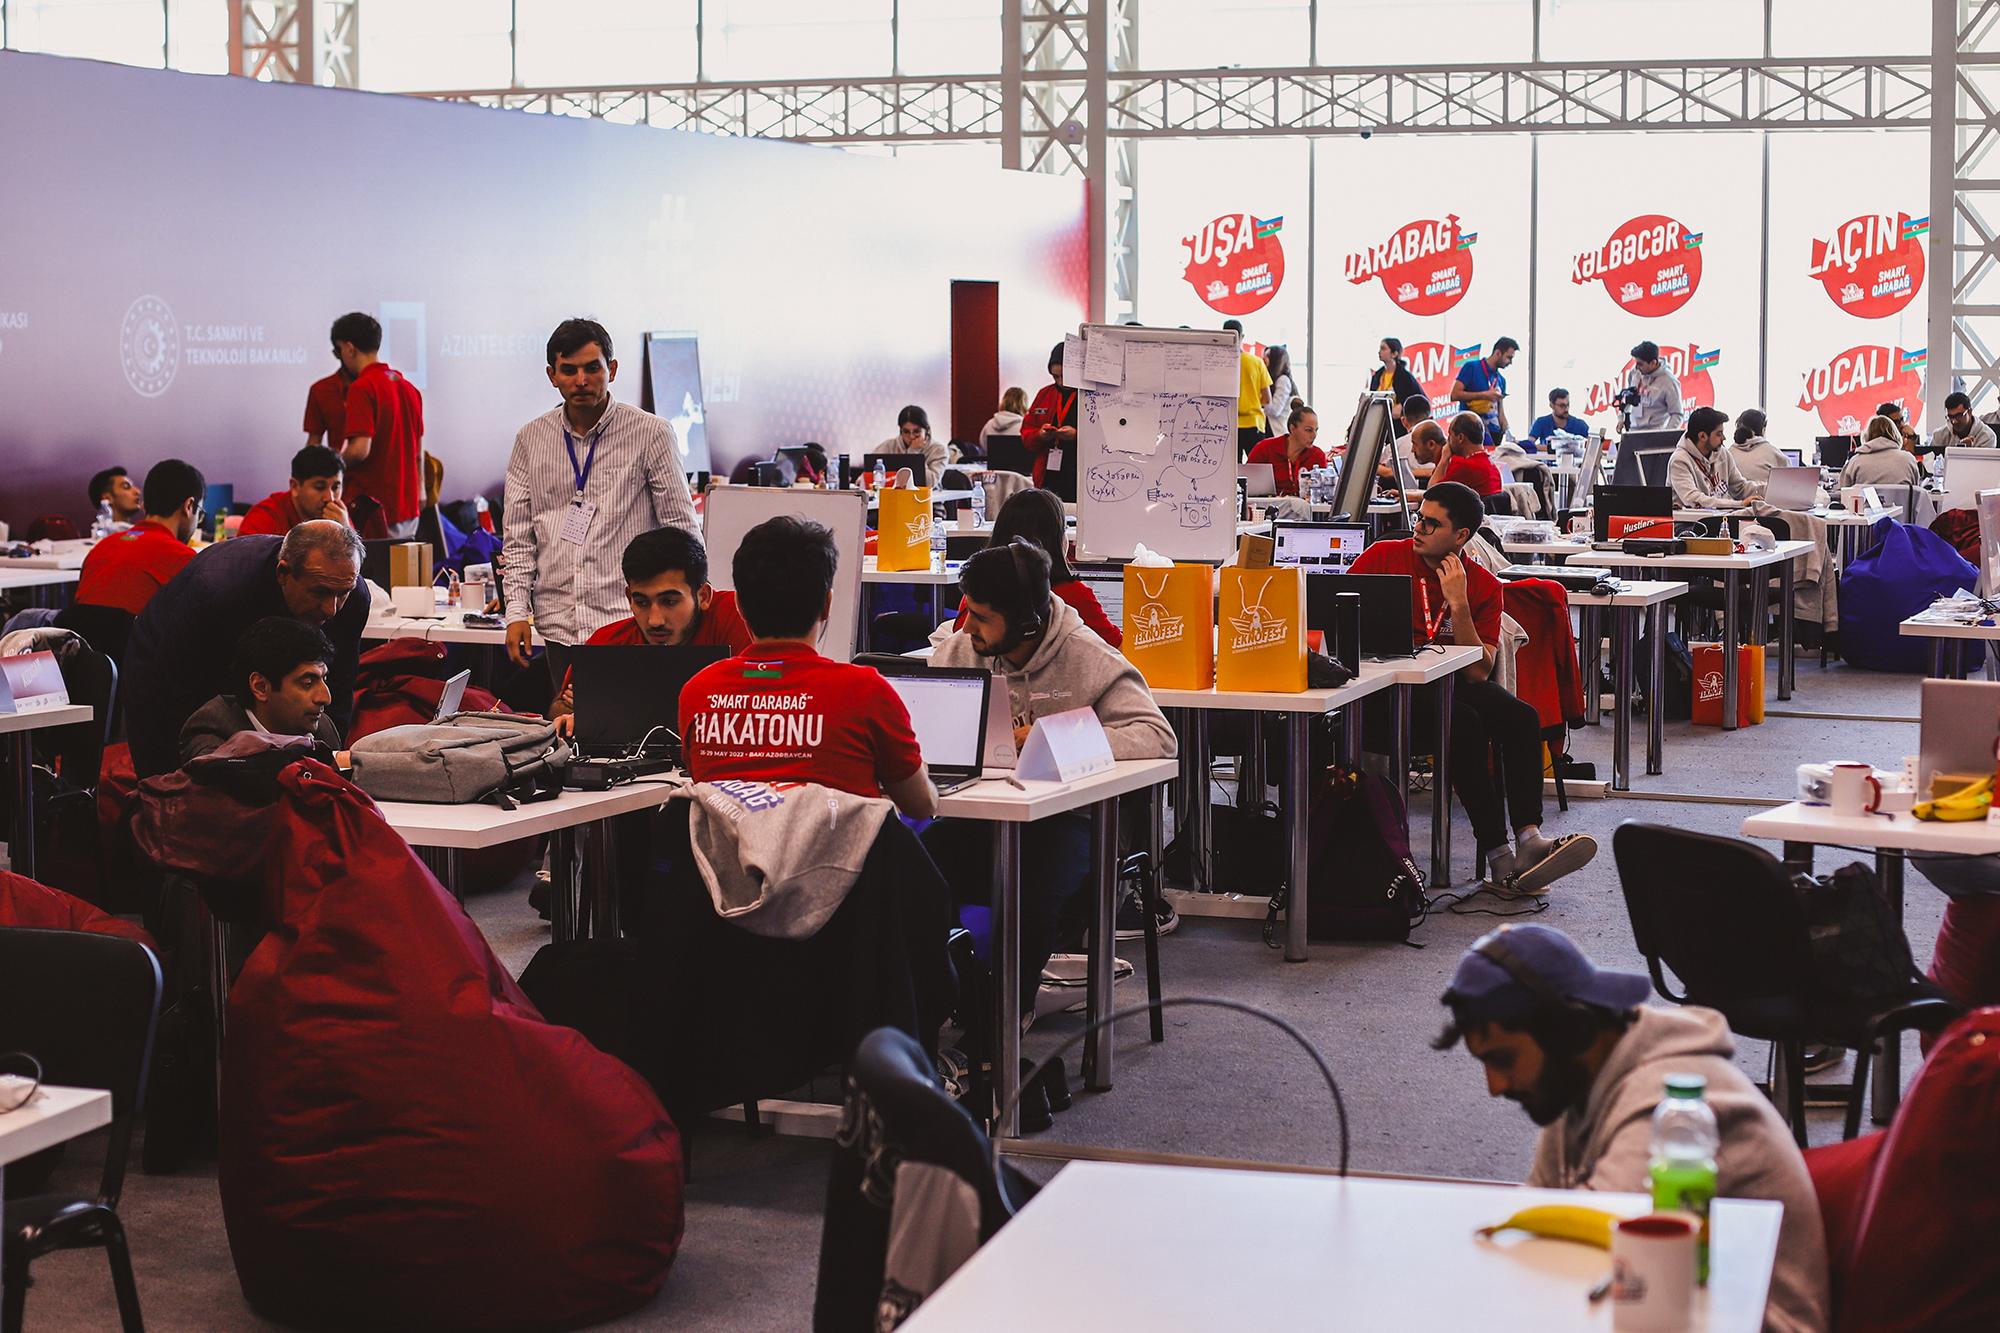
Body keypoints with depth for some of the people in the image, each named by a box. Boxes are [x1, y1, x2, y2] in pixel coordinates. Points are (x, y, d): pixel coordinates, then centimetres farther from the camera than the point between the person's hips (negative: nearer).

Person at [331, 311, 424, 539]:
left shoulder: (362, 388, -13)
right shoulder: (408, 388, 12)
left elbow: (360, 449, -21)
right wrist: (419, 490, 28)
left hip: (372, 505, -8)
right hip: (408, 508, 8)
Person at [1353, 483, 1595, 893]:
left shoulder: (1483, 586, 4)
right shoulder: (1383, 557, 0)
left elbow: (1479, 672, -5)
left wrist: (1459, 604, -14)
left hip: (1452, 681, 4)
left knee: (1521, 717, -23)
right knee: (1465, 723, -31)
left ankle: (1529, 839, -35)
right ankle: (1499, 857, -30)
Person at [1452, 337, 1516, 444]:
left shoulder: (1501, 380, 16)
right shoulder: (1471, 367, -2)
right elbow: (1454, 395, -10)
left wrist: (1508, 435, 6)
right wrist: (1484, 395, -14)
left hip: (1494, 431, 6)